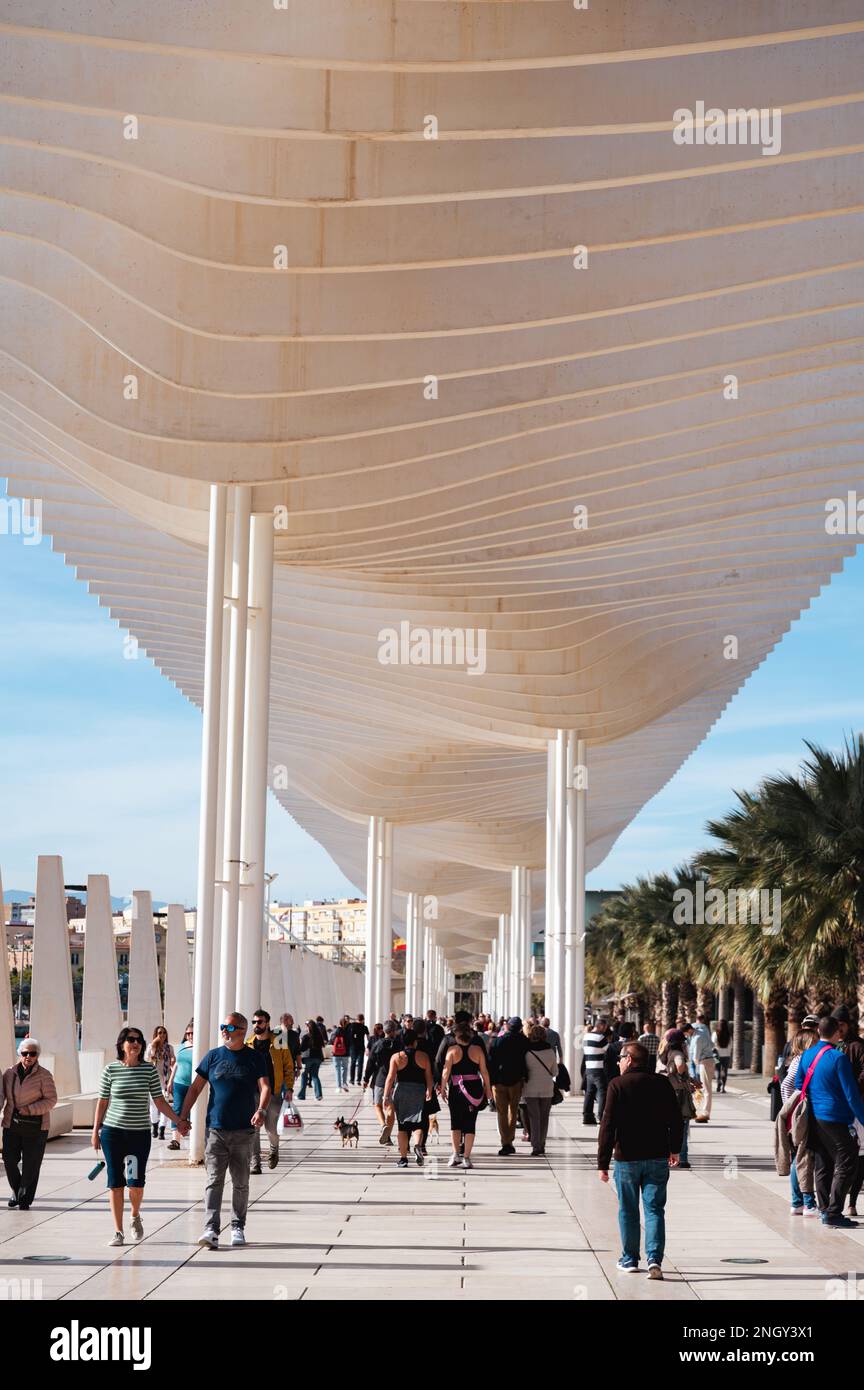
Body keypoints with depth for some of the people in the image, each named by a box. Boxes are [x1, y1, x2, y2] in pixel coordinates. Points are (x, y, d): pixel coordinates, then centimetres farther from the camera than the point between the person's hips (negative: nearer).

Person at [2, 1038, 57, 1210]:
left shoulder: (44, 1075, -6)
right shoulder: (9, 1073, 5)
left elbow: (51, 1100, -7)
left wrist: (31, 1109, -17)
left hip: (35, 1127, -3)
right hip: (12, 1125, 3)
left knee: (31, 1164, 1)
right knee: (9, 1159, 0)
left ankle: (25, 1199, 14)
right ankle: (16, 1190, 25)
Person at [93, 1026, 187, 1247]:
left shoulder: (149, 1070, 1)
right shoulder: (110, 1070, 0)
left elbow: (159, 1101, 5)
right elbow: (102, 1102, 7)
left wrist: (178, 1120, -1)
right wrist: (96, 1131, 8)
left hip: (140, 1133, 0)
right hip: (113, 1132, 0)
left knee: (136, 1182, -7)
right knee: (115, 1183, 1)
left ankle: (136, 1217, 24)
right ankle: (118, 1231, 11)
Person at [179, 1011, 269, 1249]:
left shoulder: (254, 1057, 4)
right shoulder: (213, 1056, 6)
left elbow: (265, 1087, -4)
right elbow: (195, 1088, 9)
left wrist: (261, 1110, -23)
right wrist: (182, 1117, 3)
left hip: (243, 1131, 0)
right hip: (216, 1129, 0)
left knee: (240, 1183, 9)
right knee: (214, 1180, -8)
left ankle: (238, 1227, 20)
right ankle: (211, 1230, -13)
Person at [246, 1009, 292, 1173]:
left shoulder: (278, 1042, 2)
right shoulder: (248, 1044, 8)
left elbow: (288, 1067, 5)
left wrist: (289, 1088, -4)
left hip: (273, 1092, -2)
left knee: (271, 1128, 0)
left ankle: (274, 1149, 32)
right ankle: (254, 1162, 1)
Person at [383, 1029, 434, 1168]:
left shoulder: (396, 1057, -1)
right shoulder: (423, 1056, 2)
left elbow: (390, 1077, -7)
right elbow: (429, 1077, 3)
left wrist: (386, 1096, -6)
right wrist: (429, 1092, 16)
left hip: (401, 1091, 0)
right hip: (419, 1092, 0)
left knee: (402, 1125, 8)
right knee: (417, 1123, 2)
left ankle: (403, 1158, 9)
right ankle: (418, 1145, -28)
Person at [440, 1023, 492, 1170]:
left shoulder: (452, 1050, -2)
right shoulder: (478, 1049, 3)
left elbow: (446, 1071, -5)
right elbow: (484, 1071, 4)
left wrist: (442, 1088, 2)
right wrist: (488, 1089, 12)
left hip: (457, 1090, -1)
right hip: (475, 1090, 1)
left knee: (456, 1122, 10)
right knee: (470, 1123, 5)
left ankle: (455, 1153, -3)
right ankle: (467, 1158, 2)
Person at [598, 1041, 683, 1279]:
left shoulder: (618, 1085, -9)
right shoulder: (662, 1083, 3)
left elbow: (608, 1125, -12)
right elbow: (676, 1120, 8)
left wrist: (603, 1163, -8)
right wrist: (674, 1149, 23)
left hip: (626, 1158, -2)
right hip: (658, 1158, 2)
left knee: (628, 1211, 11)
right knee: (654, 1210, 5)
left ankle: (630, 1260, 18)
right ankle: (655, 1259, -8)